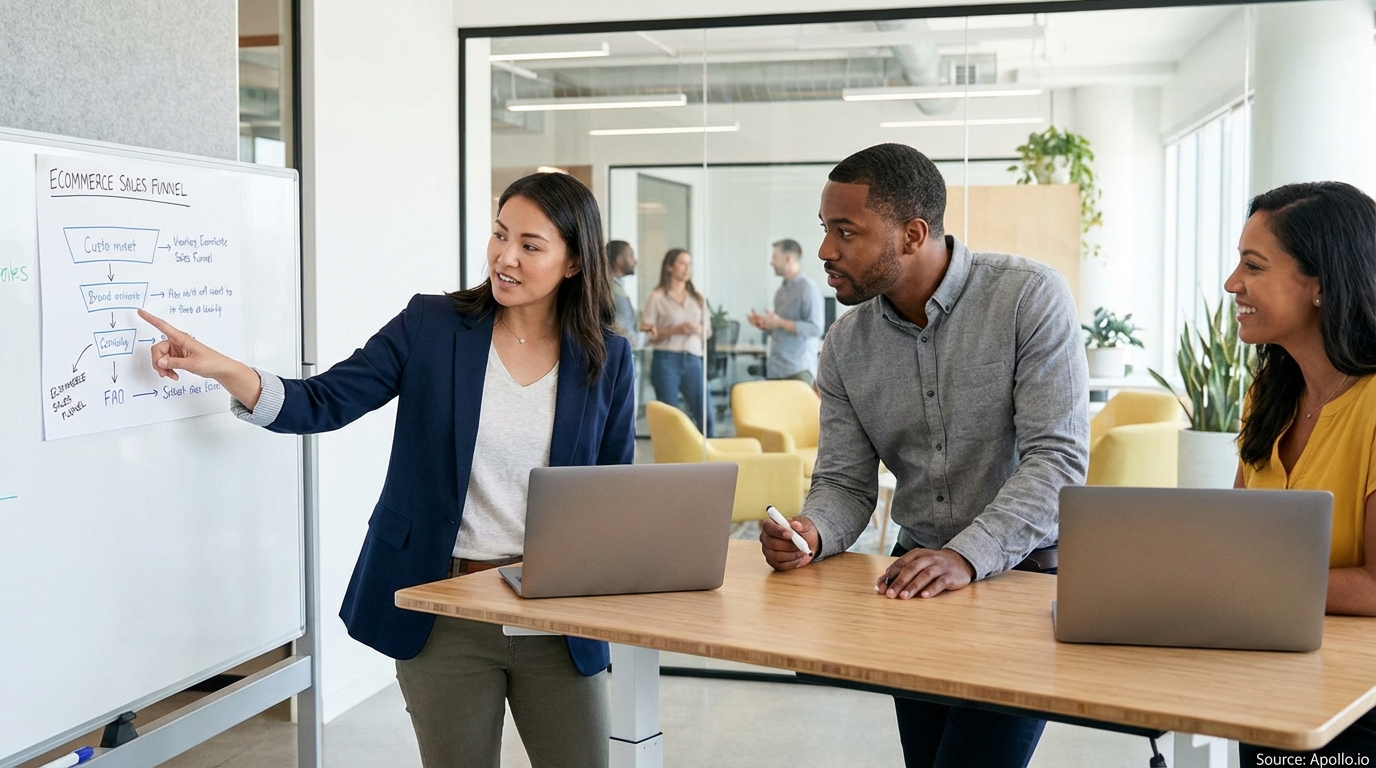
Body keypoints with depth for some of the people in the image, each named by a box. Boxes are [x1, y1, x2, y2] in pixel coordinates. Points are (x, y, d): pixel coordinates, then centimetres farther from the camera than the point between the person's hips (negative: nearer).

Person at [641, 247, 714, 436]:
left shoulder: (698, 298, 15)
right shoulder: (657, 297, 1)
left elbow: (708, 331, 17)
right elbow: (646, 333, -5)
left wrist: (699, 329, -5)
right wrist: (675, 330, -15)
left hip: (692, 360, 4)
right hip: (666, 359, -4)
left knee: (705, 414, -3)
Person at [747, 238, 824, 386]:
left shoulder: (807, 288, -8)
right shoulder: (781, 291, 16)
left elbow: (815, 328, -17)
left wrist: (780, 323, -17)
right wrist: (763, 325, 6)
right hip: (775, 369, 8)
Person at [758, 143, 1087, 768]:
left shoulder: (1030, 296, -13)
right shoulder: (846, 343, 2)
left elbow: (1058, 457, -20)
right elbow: (845, 483, 4)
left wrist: (968, 556, -32)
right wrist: (809, 531, -20)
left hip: (1025, 573, -5)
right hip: (918, 578, 5)